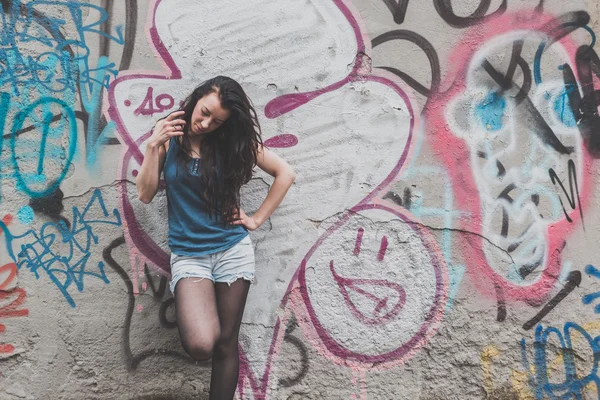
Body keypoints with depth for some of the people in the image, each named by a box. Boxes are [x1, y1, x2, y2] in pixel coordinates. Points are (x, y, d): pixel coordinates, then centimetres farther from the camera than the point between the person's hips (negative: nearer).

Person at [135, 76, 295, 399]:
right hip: (188, 253, 0)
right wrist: (153, 146, -13)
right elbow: (145, 194, -1)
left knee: (226, 344, 6)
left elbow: (285, 173, 3)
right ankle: (194, 309, 17)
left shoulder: (233, 141, -1)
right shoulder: (168, 133, 0)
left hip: (233, 249, 1)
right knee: (200, 345, -19)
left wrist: (257, 219, -1)